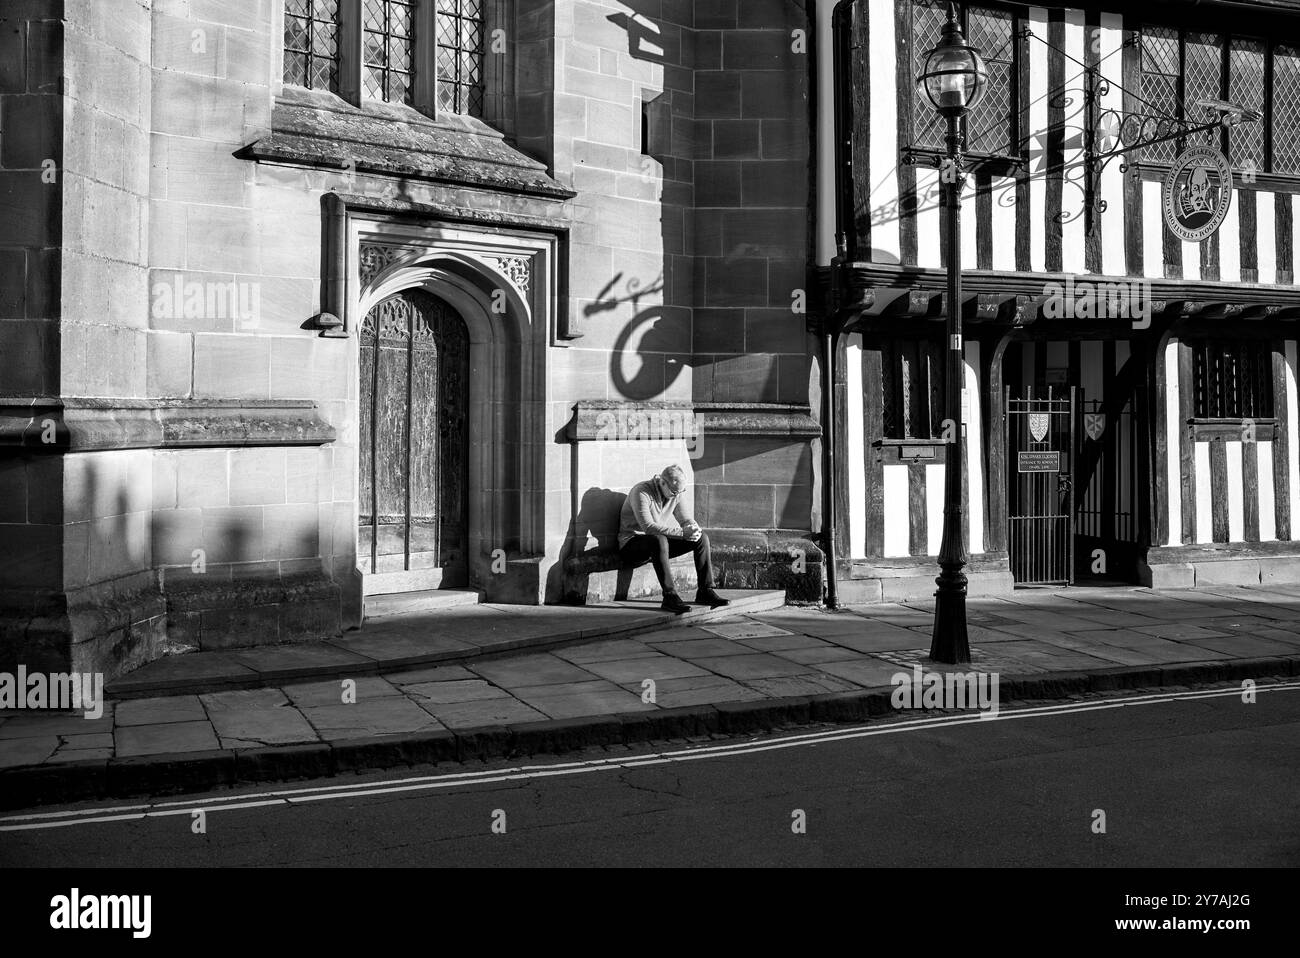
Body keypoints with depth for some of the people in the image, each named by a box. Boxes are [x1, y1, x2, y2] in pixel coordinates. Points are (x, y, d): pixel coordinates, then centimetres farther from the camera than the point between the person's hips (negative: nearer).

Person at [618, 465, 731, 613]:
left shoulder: (677, 493, 0)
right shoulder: (641, 492, -22)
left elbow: (687, 519, 4)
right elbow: (648, 526, -32)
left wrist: (693, 529, -22)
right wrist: (682, 532, -38)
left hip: (660, 542, 7)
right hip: (631, 544, -7)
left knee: (702, 538, -7)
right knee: (659, 540, -40)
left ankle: (705, 591, -5)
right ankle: (670, 597, -39)